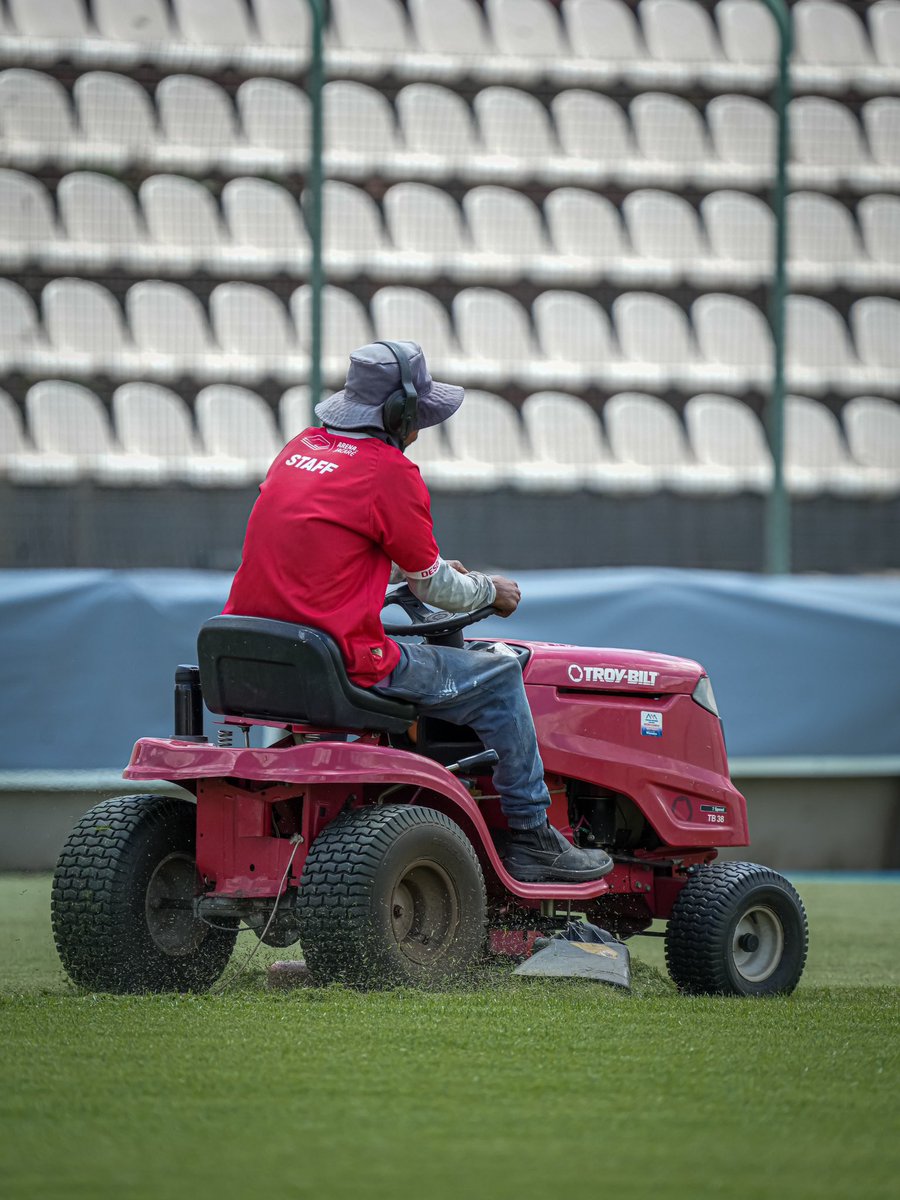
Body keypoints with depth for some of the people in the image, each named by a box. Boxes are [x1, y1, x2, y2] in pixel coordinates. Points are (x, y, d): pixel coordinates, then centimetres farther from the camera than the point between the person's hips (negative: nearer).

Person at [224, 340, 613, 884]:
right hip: (342, 661, -9)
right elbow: (431, 585, -1)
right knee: (498, 676, 6)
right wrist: (489, 590, 20)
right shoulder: (391, 472, -9)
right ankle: (530, 836, 11)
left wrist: (438, 571, 34)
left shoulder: (301, 448, 14)